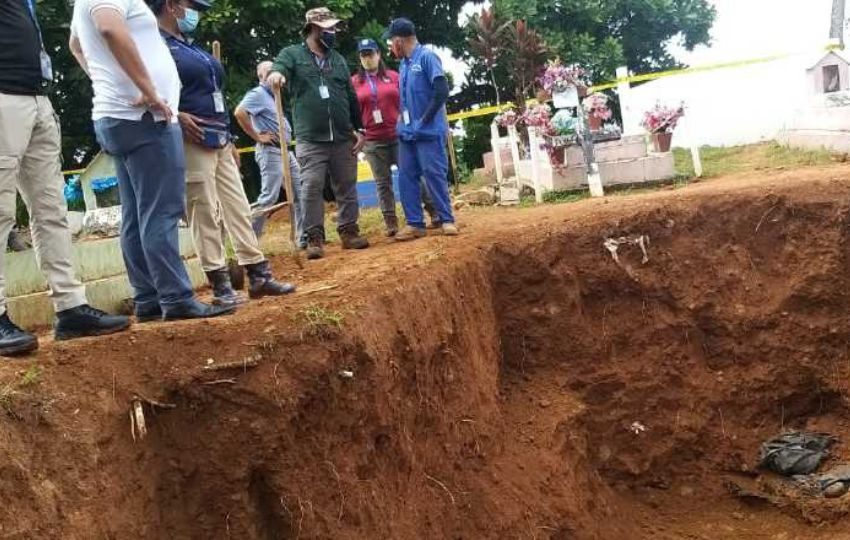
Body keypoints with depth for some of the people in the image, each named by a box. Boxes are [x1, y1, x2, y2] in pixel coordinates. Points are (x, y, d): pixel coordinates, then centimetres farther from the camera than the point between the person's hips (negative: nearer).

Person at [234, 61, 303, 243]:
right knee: (268, 198, -11)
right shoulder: (257, 93, -8)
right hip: (270, 151, -9)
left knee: (300, 194, 7)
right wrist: (257, 137, -18)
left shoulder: (275, 96, 19)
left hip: (286, 151, 9)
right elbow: (239, 112, -24)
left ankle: (304, 238, 11)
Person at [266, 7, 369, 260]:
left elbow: (351, 97, 16)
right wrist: (276, 72, -45)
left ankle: (349, 231, 17)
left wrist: (359, 129, 11)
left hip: (343, 138, 4)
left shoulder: (338, 59, 15)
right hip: (310, 139, -4)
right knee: (311, 188, -5)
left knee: (347, 187, 8)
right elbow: (280, 65, -20)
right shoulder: (293, 54, 3)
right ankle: (314, 237, 0)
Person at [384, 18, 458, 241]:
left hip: (428, 131, -8)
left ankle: (447, 220, 5)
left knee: (435, 175, -5)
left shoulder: (427, 57, -10)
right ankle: (414, 223, 11)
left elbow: (441, 91, -17)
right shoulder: (404, 64, 13)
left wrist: (424, 119, -15)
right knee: (406, 177, 5)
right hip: (406, 132, 8)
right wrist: (403, 118, 9)